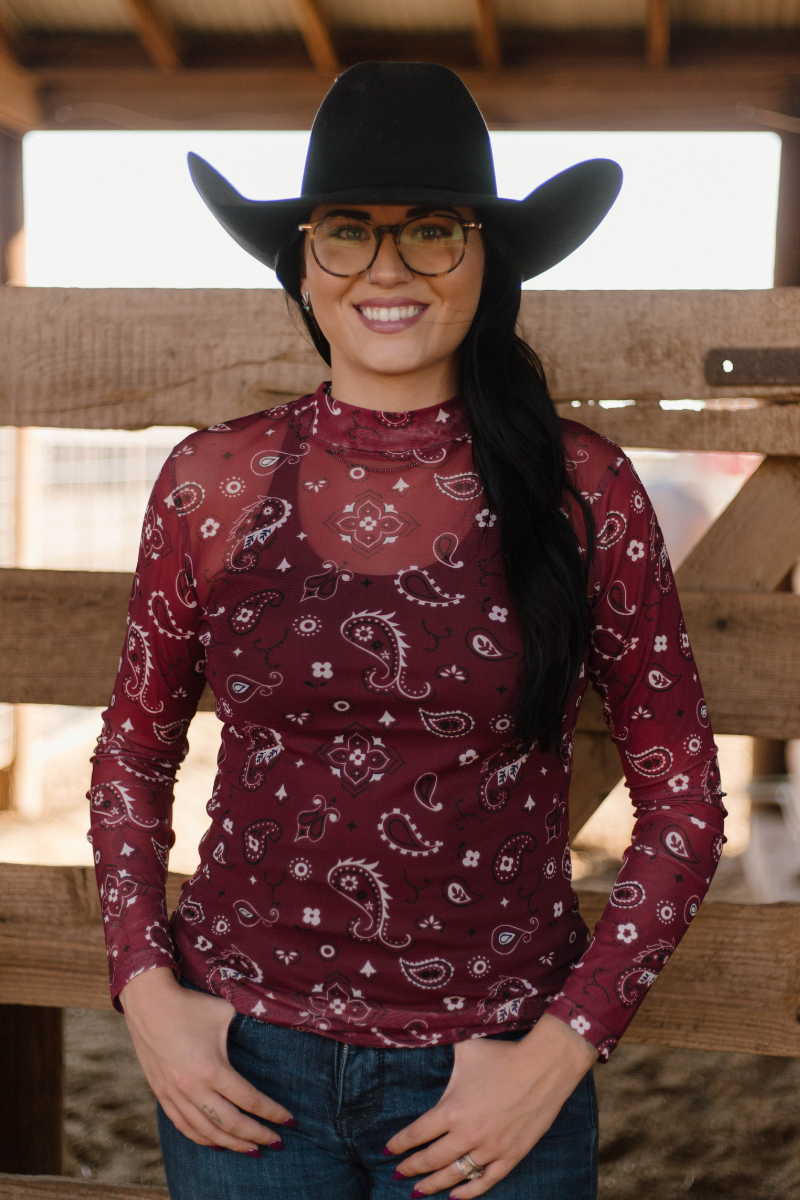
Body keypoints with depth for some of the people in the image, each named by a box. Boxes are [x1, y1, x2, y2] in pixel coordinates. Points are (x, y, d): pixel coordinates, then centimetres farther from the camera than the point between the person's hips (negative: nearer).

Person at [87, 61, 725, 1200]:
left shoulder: (584, 493, -8)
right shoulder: (212, 482, -4)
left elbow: (683, 799, -2)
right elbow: (134, 747, 8)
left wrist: (562, 1047, -8)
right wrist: (144, 983, -2)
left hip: (492, 1080, -1)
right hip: (243, 1060, 2)